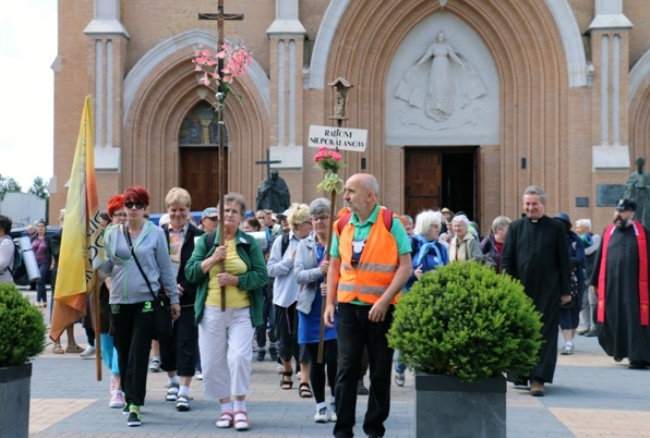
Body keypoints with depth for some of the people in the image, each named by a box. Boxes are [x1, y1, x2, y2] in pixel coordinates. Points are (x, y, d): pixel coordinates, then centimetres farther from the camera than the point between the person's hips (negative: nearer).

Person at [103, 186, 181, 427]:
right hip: (119, 301, 3)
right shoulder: (112, 234, 7)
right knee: (123, 353, 10)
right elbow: (106, 267, 10)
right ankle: (129, 397, 27)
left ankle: (135, 406, -9)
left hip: (146, 301, -3)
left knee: (138, 354, -8)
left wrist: (174, 298, 7)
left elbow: (166, 267, 5)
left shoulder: (155, 233, 1)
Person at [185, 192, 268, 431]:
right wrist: (212, 260, -12)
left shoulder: (249, 243, 5)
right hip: (211, 310, 2)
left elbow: (262, 275, -2)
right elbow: (190, 272, 2)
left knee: (239, 357, -14)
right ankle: (226, 408, 18)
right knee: (213, 362, 4)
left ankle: (240, 407, 2)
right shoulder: (206, 241, 8)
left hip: (242, 311, -2)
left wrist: (236, 280, -15)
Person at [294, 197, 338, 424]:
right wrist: (319, 271, -21)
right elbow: (298, 275, -3)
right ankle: (320, 405, 19)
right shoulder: (304, 245, 9)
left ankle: (335, 403, 10)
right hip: (311, 309, 4)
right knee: (316, 361, 8)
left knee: (333, 358, -9)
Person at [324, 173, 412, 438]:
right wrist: (330, 303, 3)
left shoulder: (391, 224, -7)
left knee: (380, 371, 7)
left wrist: (384, 301, -17)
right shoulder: (342, 225, 6)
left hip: (381, 309, -3)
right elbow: (335, 266, 12)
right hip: (348, 306, 3)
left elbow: (405, 267, -9)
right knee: (346, 368, 2)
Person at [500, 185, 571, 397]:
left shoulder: (556, 228, 3)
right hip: (521, 289, 2)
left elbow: (564, 261, 4)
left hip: (547, 290, -2)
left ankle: (538, 379, -4)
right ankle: (520, 374, 20)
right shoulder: (515, 227, 6)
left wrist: (565, 291, 1)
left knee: (544, 333, -4)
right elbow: (506, 259, 5)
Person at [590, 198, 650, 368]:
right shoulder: (608, 232, 9)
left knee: (635, 320, -4)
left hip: (634, 285, -2)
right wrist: (596, 282, 12)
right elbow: (600, 258, 13)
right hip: (611, 285, 3)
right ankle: (617, 348, 29)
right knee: (611, 320, 6)